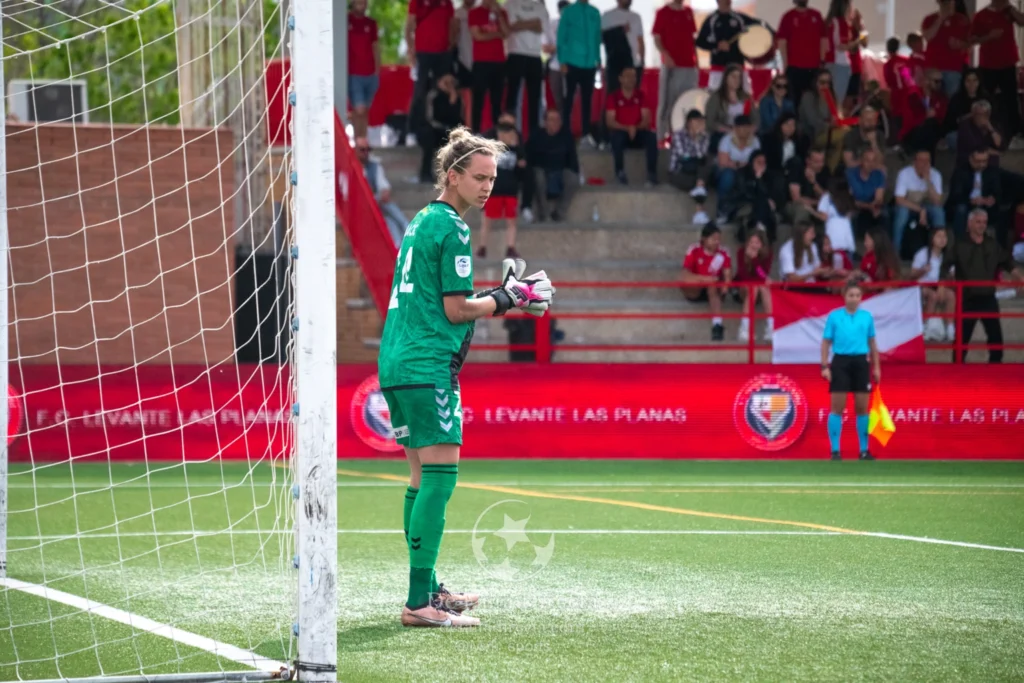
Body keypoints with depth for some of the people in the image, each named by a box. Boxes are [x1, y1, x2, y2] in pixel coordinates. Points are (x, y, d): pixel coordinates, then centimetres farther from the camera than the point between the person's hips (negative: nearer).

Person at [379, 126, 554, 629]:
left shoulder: (421, 222, 19)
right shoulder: (450, 228, -10)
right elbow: (457, 309, -12)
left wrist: (505, 297, 18)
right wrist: (508, 299, 1)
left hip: (398, 362, 10)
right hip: (428, 366, -10)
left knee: (422, 477, 16)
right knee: (439, 476, -12)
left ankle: (427, 588, 23)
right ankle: (419, 603, -17)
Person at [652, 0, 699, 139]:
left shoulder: (688, 12, 13)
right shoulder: (663, 13, -1)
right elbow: (657, 38, -4)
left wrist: (696, 58, 12)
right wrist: (665, 55, -19)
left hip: (689, 65, 5)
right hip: (671, 65, -5)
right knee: (667, 100, -3)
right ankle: (662, 136, 0)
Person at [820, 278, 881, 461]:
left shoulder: (867, 316, 7)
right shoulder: (834, 316, 0)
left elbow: (872, 343, 13)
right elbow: (826, 342, 2)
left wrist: (876, 367, 9)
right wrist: (824, 367, -7)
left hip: (860, 363, 2)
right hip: (840, 362, -2)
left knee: (862, 408, 4)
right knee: (837, 408, -4)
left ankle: (864, 450, 12)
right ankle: (835, 450, -1)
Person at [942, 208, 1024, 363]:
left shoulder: (993, 245, 8)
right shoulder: (960, 246, -1)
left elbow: (1008, 265, 14)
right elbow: (946, 268, -5)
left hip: (988, 298, 3)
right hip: (967, 299, -3)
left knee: (995, 335, 3)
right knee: (962, 336, 2)